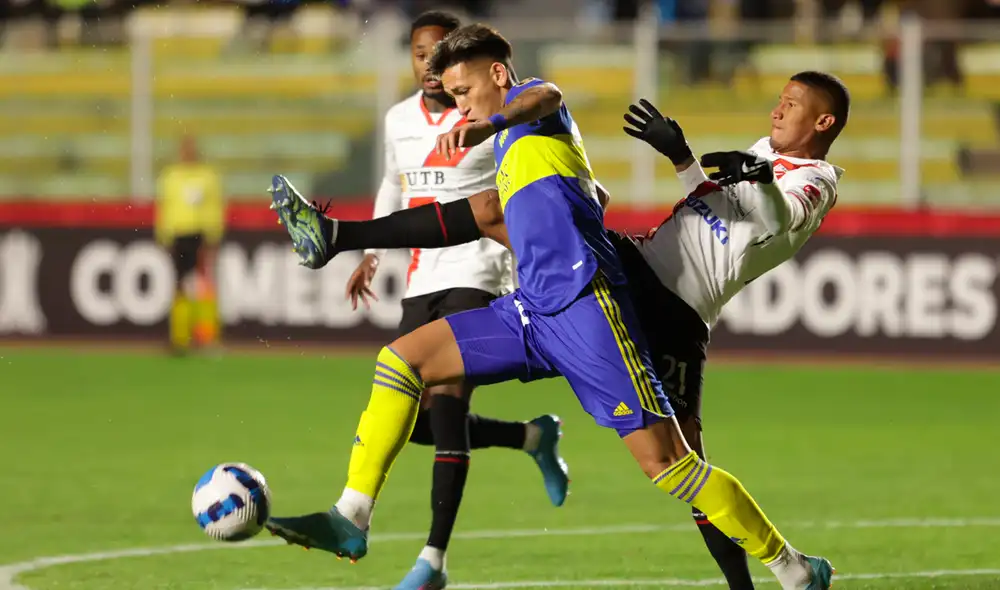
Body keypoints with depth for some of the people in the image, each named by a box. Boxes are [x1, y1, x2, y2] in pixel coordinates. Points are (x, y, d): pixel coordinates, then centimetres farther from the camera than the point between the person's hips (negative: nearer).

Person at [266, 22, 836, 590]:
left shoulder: (534, 101, 4)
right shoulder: (510, 148, 28)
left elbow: (545, 96, -24)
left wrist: (487, 126, -45)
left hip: (585, 300, -9)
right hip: (535, 308, 9)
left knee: (666, 463, -13)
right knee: (402, 358, 2)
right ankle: (352, 518, -1)